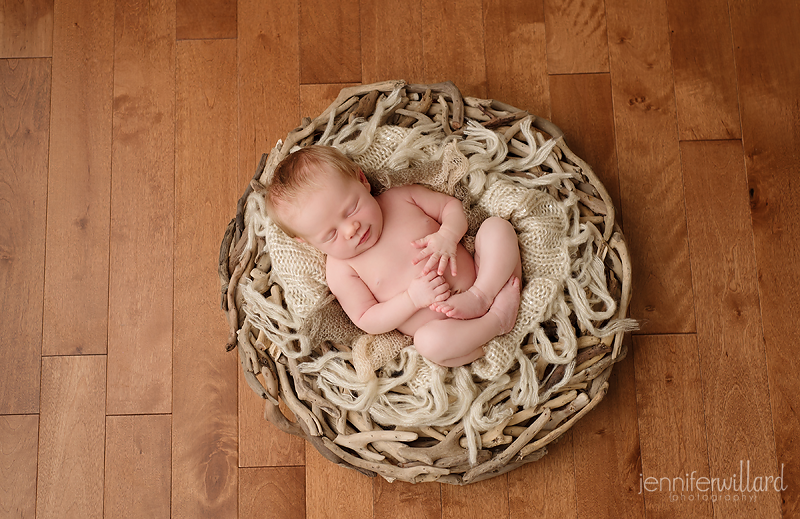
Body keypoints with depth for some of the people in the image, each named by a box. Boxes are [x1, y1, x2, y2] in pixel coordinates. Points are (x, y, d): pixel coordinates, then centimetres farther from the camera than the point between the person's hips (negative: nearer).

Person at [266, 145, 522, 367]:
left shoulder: (403, 197, -1)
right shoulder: (340, 270, -7)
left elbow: (452, 205, 8)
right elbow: (367, 322, -7)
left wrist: (447, 236, -15)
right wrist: (413, 298, -22)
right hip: (448, 329, -3)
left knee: (497, 226, -14)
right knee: (428, 341, -38)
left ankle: (482, 295, -25)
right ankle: (498, 319, -19)